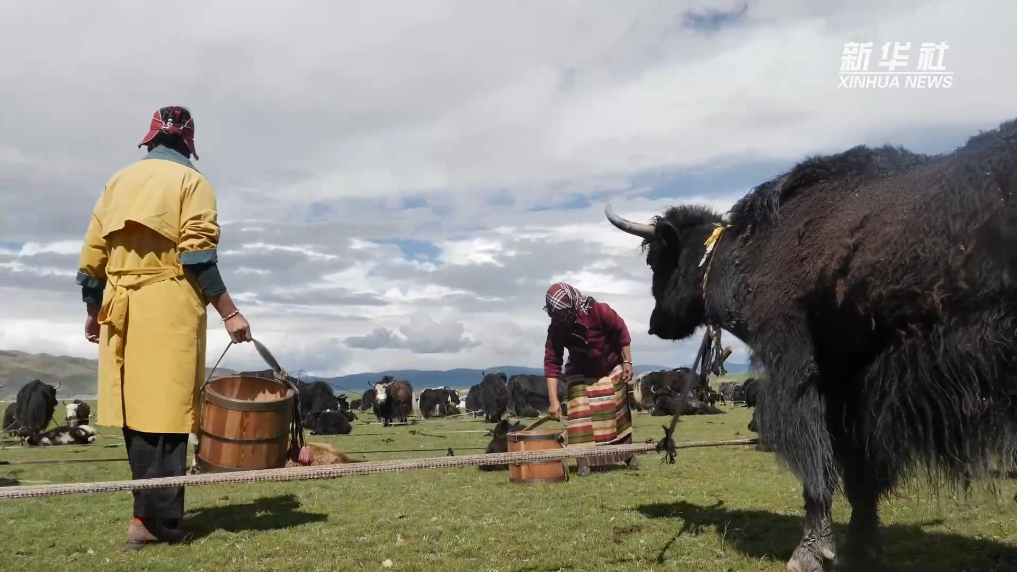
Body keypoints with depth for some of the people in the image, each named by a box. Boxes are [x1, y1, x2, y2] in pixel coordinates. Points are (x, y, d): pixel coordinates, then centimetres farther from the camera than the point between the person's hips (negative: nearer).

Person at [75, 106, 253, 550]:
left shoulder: (118, 182, 16)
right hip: (169, 307, -5)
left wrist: (93, 314, 25)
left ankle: (152, 511, 17)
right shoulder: (190, 181, 1)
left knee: (137, 410, 11)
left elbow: (92, 256, 14)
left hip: (121, 309, 5)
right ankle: (158, 520, -4)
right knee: (163, 412, -5)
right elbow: (197, 255, -11)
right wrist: (229, 313, -11)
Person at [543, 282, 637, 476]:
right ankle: (584, 462, -6)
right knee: (580, 414, -10)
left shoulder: (598, 311, -31)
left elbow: (621, 331, -17)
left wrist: (627, 361, -15)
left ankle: (628, 454, 26)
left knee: (618, 411, 9)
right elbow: (552, 362, -25)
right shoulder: (556, 329, -24)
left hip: (611, 369, -1)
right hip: (581, 374, 1)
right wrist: (554, 400, -29)